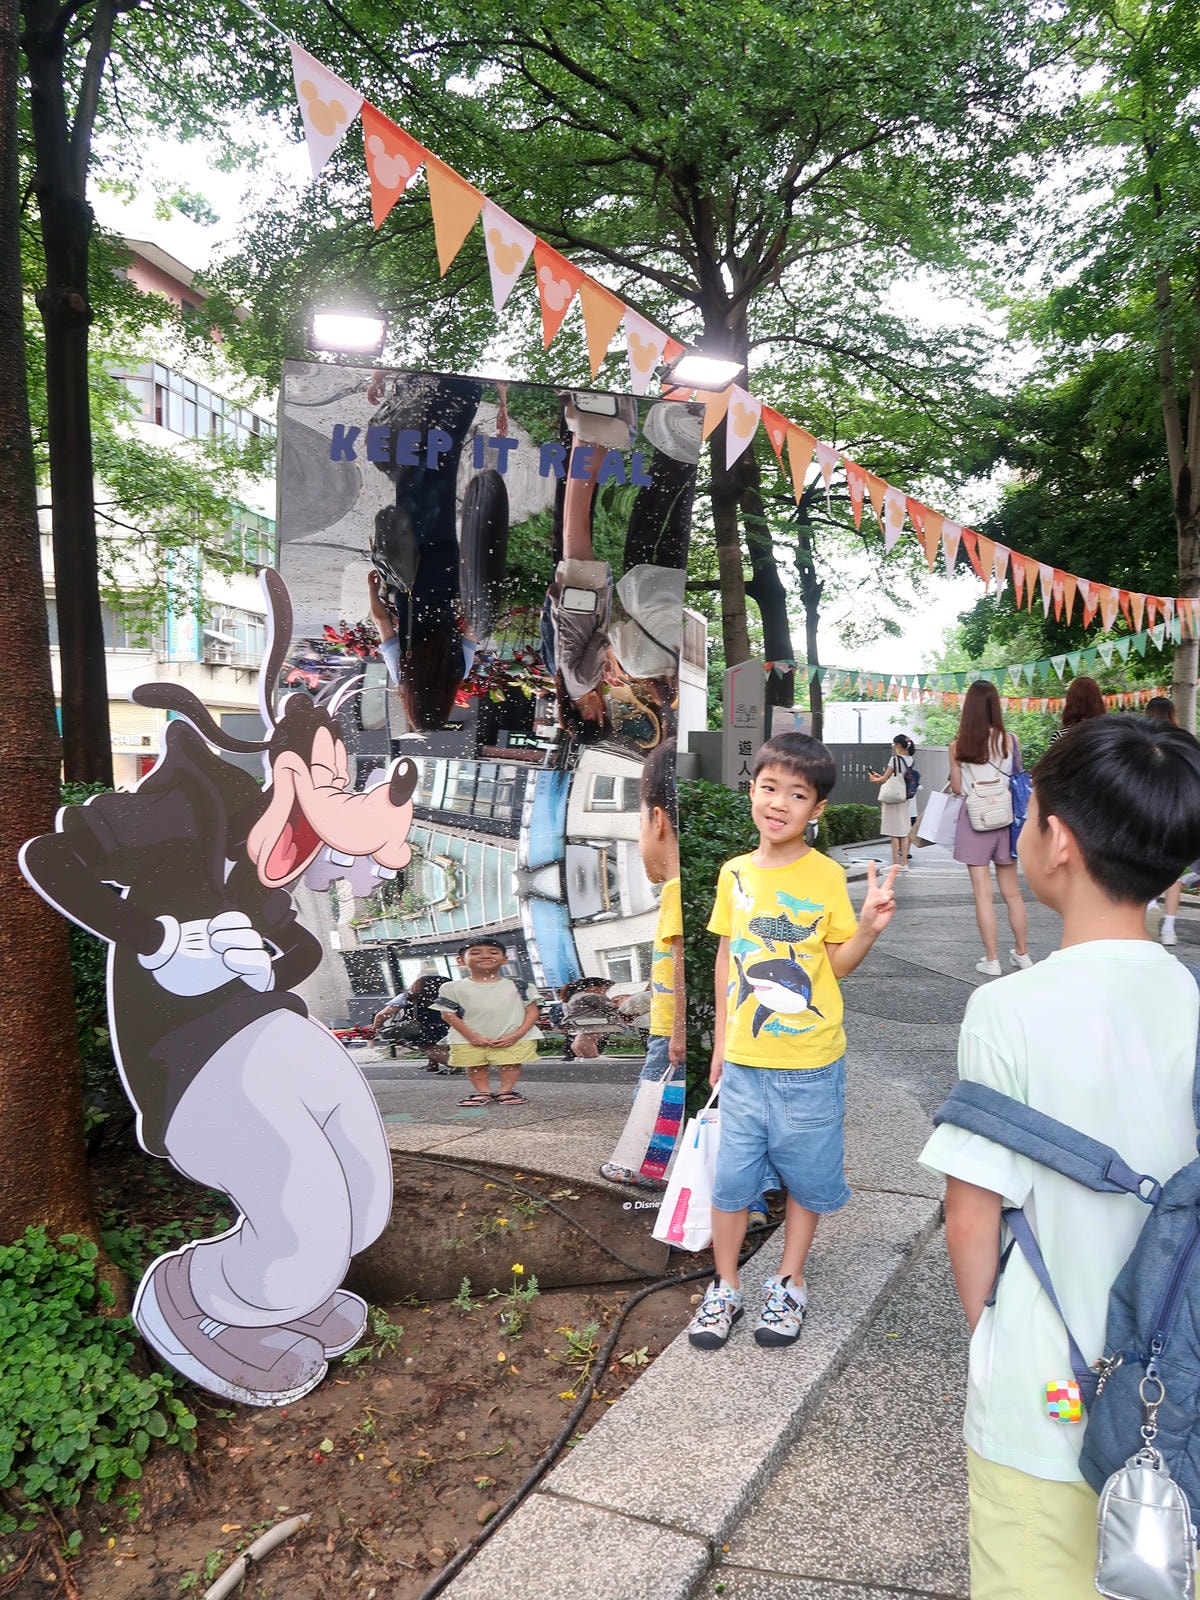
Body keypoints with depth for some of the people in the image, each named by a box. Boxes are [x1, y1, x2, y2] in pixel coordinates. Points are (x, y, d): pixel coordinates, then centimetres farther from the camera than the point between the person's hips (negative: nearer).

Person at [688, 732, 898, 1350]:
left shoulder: (826, 876, -7)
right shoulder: (735, 873, 1)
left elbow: (837, 962, -2)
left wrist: (869, 928, -21)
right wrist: (721, 1038, 12)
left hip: (810, 1063, -2)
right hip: (744, 1060, 2)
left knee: (806, 1177, 13)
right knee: (730, 1176, 9)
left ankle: (789, 1284, 34)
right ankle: (725, 1287, 29)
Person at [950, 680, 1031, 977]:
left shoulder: (958, 745, -8)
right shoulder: (1009, 741, -5)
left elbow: (957, 788, 1)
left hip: (974, 820, -2)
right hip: (1004, 819, 2)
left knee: (983, 893, 2)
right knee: (1012, 891, 15)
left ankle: (991, 960, 5)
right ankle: (1022, 953, 27)